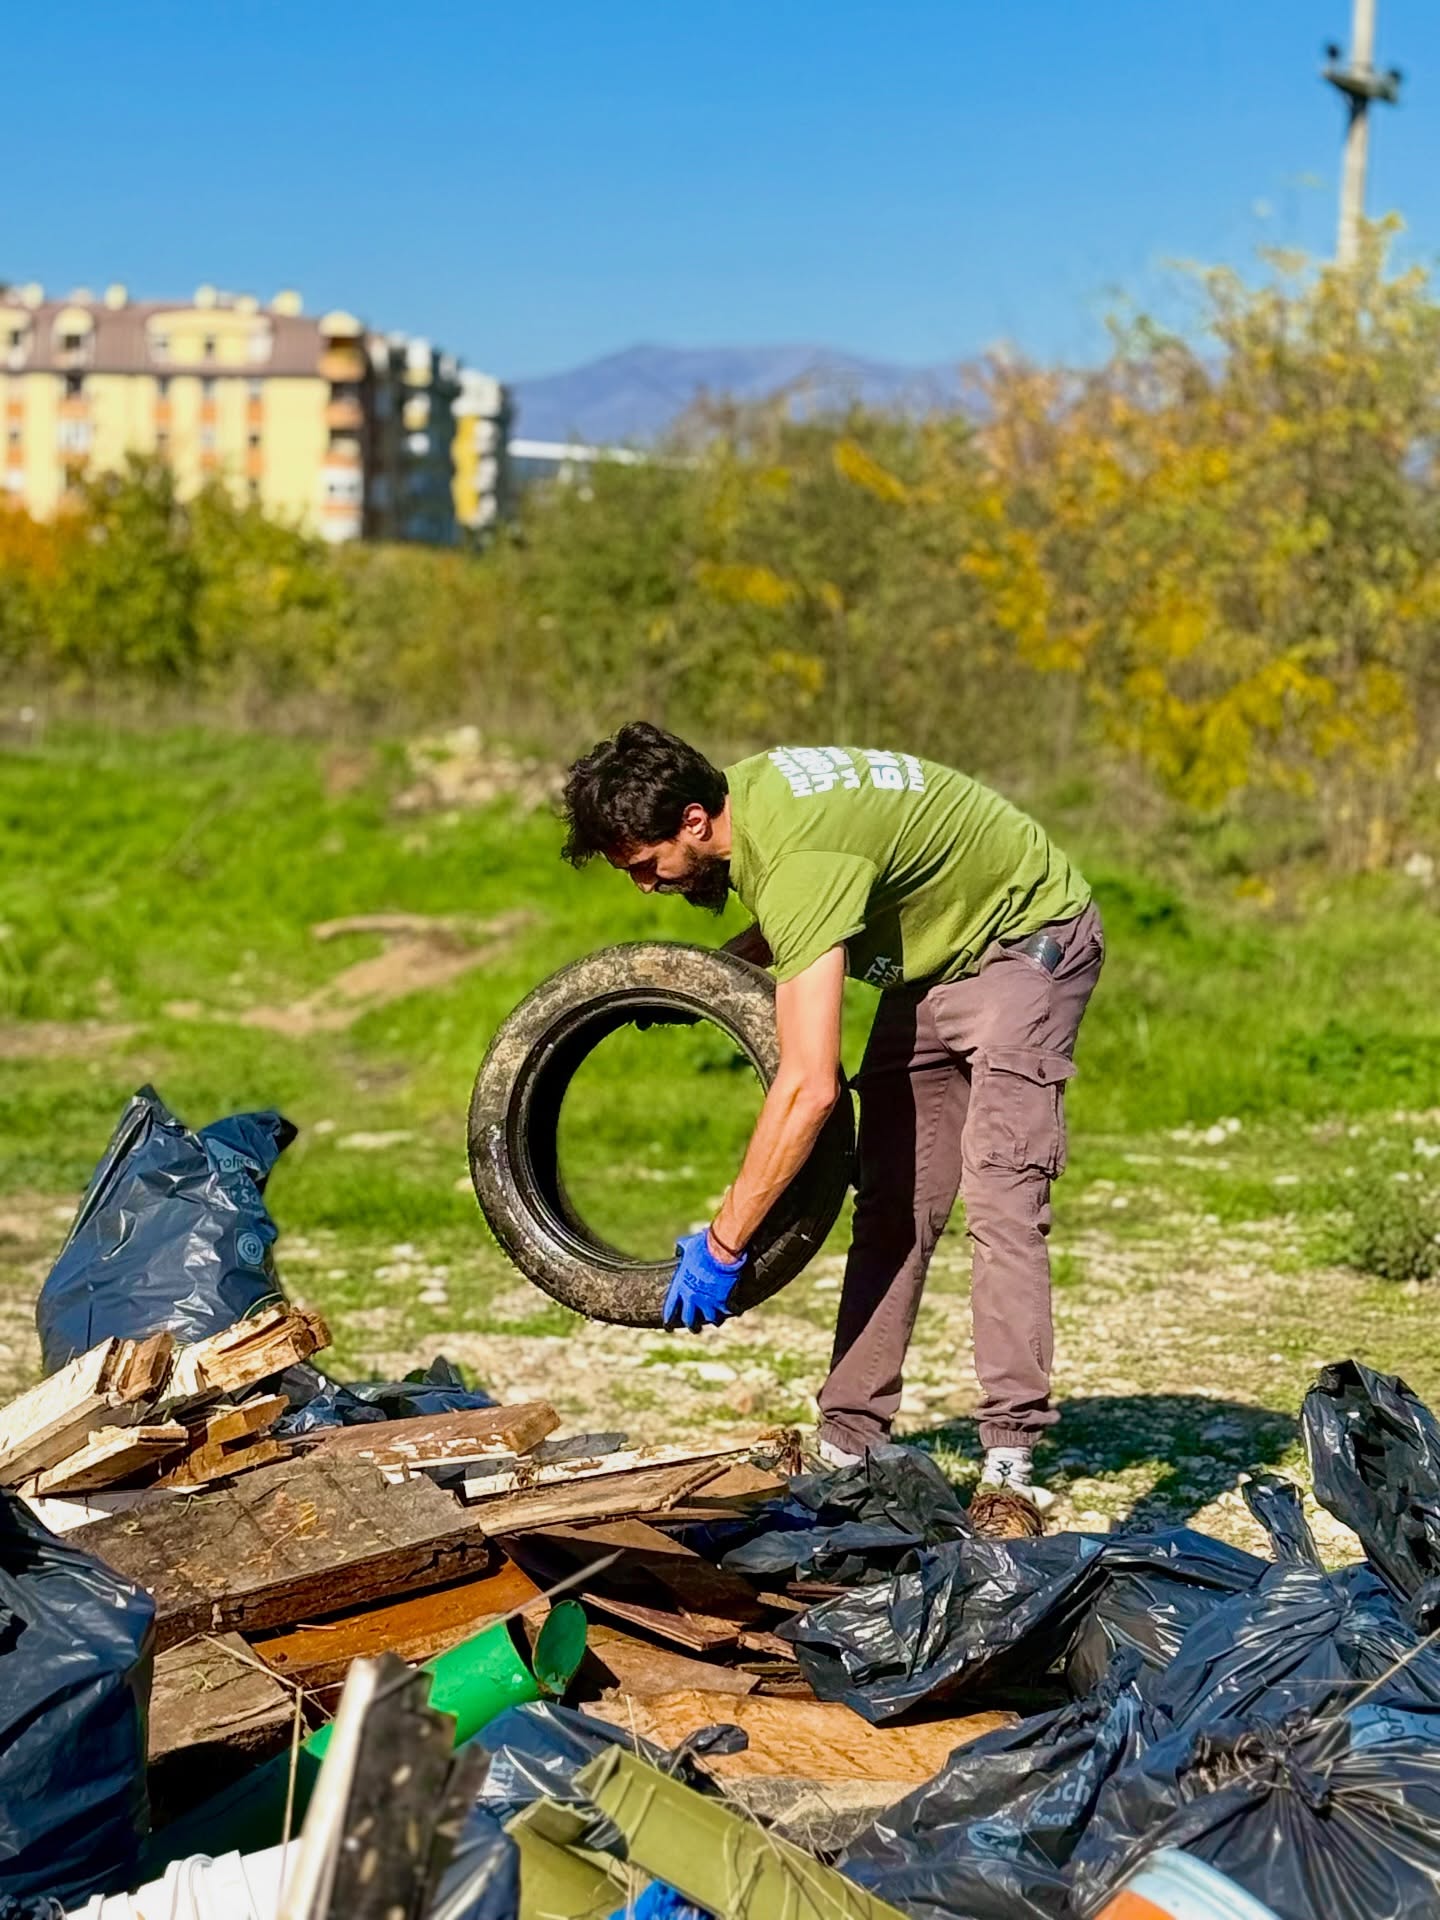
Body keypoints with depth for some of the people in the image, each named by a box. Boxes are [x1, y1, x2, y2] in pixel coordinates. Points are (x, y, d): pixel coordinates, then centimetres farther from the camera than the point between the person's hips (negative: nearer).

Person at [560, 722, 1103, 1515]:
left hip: (1026, 939, -9)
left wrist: (722, 1243, -34)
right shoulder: (742, 789, -10)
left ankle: (1009, 1457, -19)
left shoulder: (798, 856, -37)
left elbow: (808, 1086, -40)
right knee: (892, 1205, 4)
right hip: (936, 954, 9)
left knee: (1000, 1196, -19)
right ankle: (850, 1443, 5)